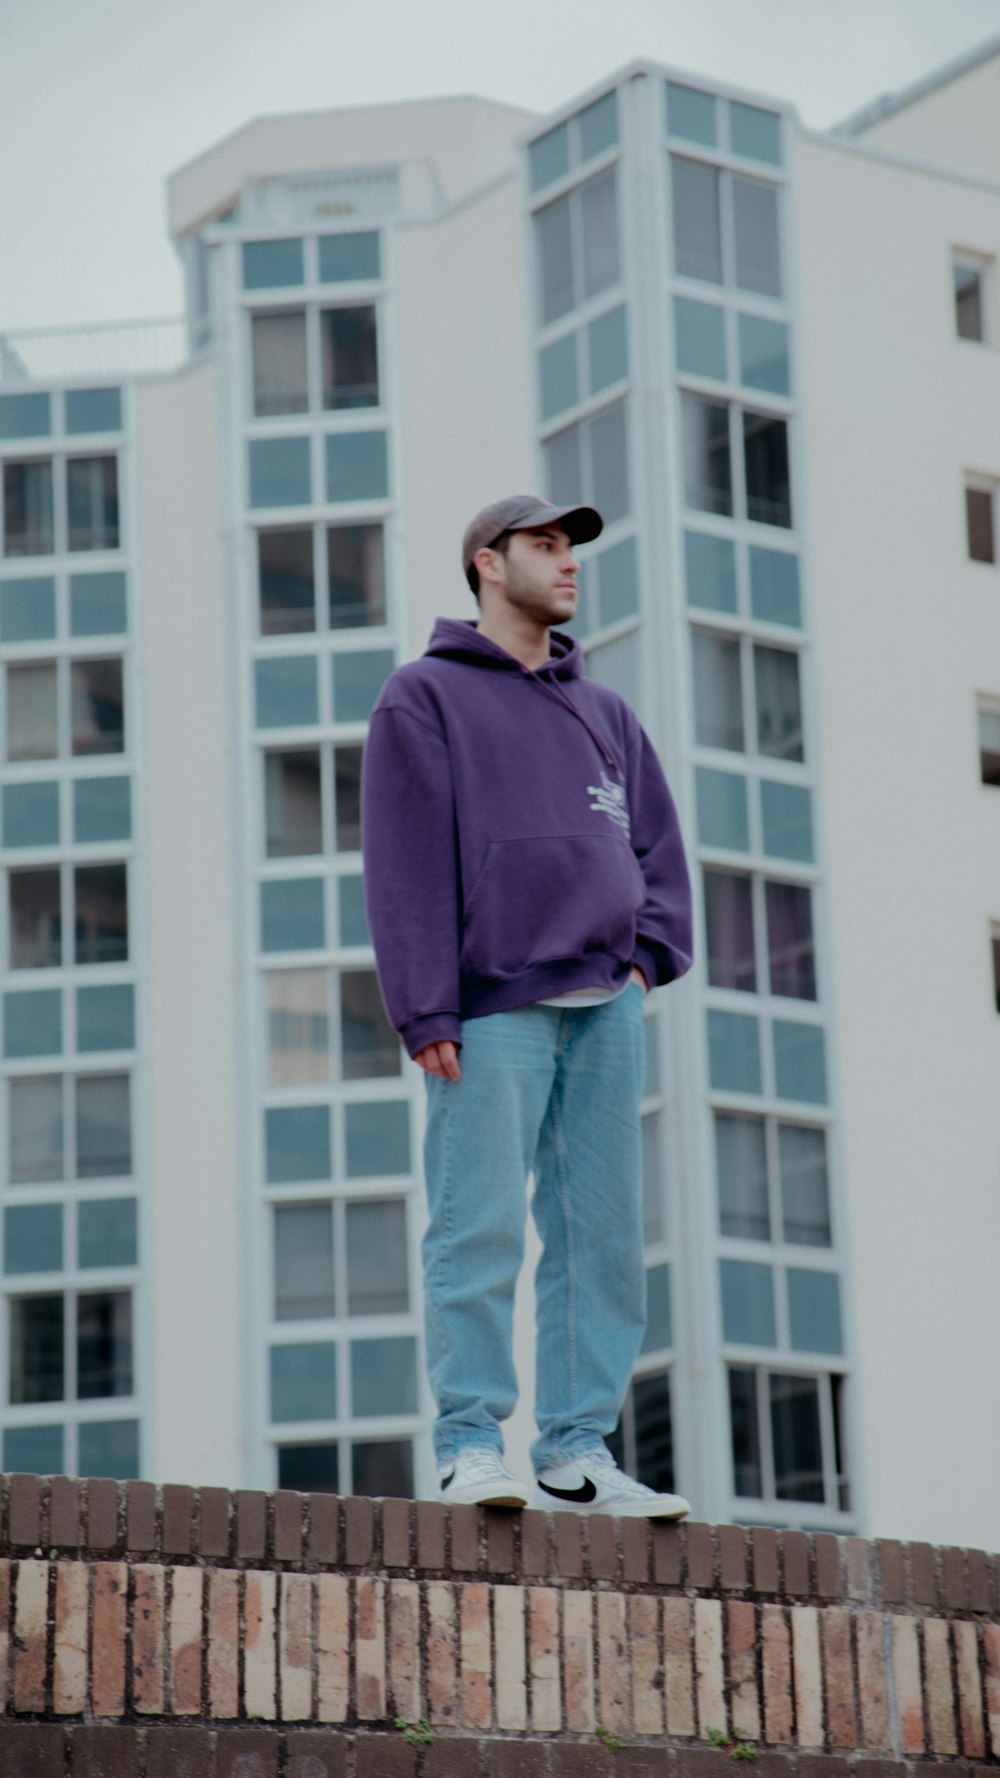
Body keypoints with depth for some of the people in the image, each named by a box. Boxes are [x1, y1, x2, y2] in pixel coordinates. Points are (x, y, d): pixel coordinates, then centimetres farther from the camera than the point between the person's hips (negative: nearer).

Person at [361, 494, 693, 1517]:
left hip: (604, 1010, 6)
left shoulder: (604, 713, 23)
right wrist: (425, 1013, -12)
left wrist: (646, 958, 2)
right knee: (480, 1232, -9)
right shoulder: (426, 697, 5)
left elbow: (658, 847, 21)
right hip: (493, 1011, -5)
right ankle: (470, 1444, -5)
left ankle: (578, 1450, 6)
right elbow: (407, 862, -4)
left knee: (602, 1234, 2)